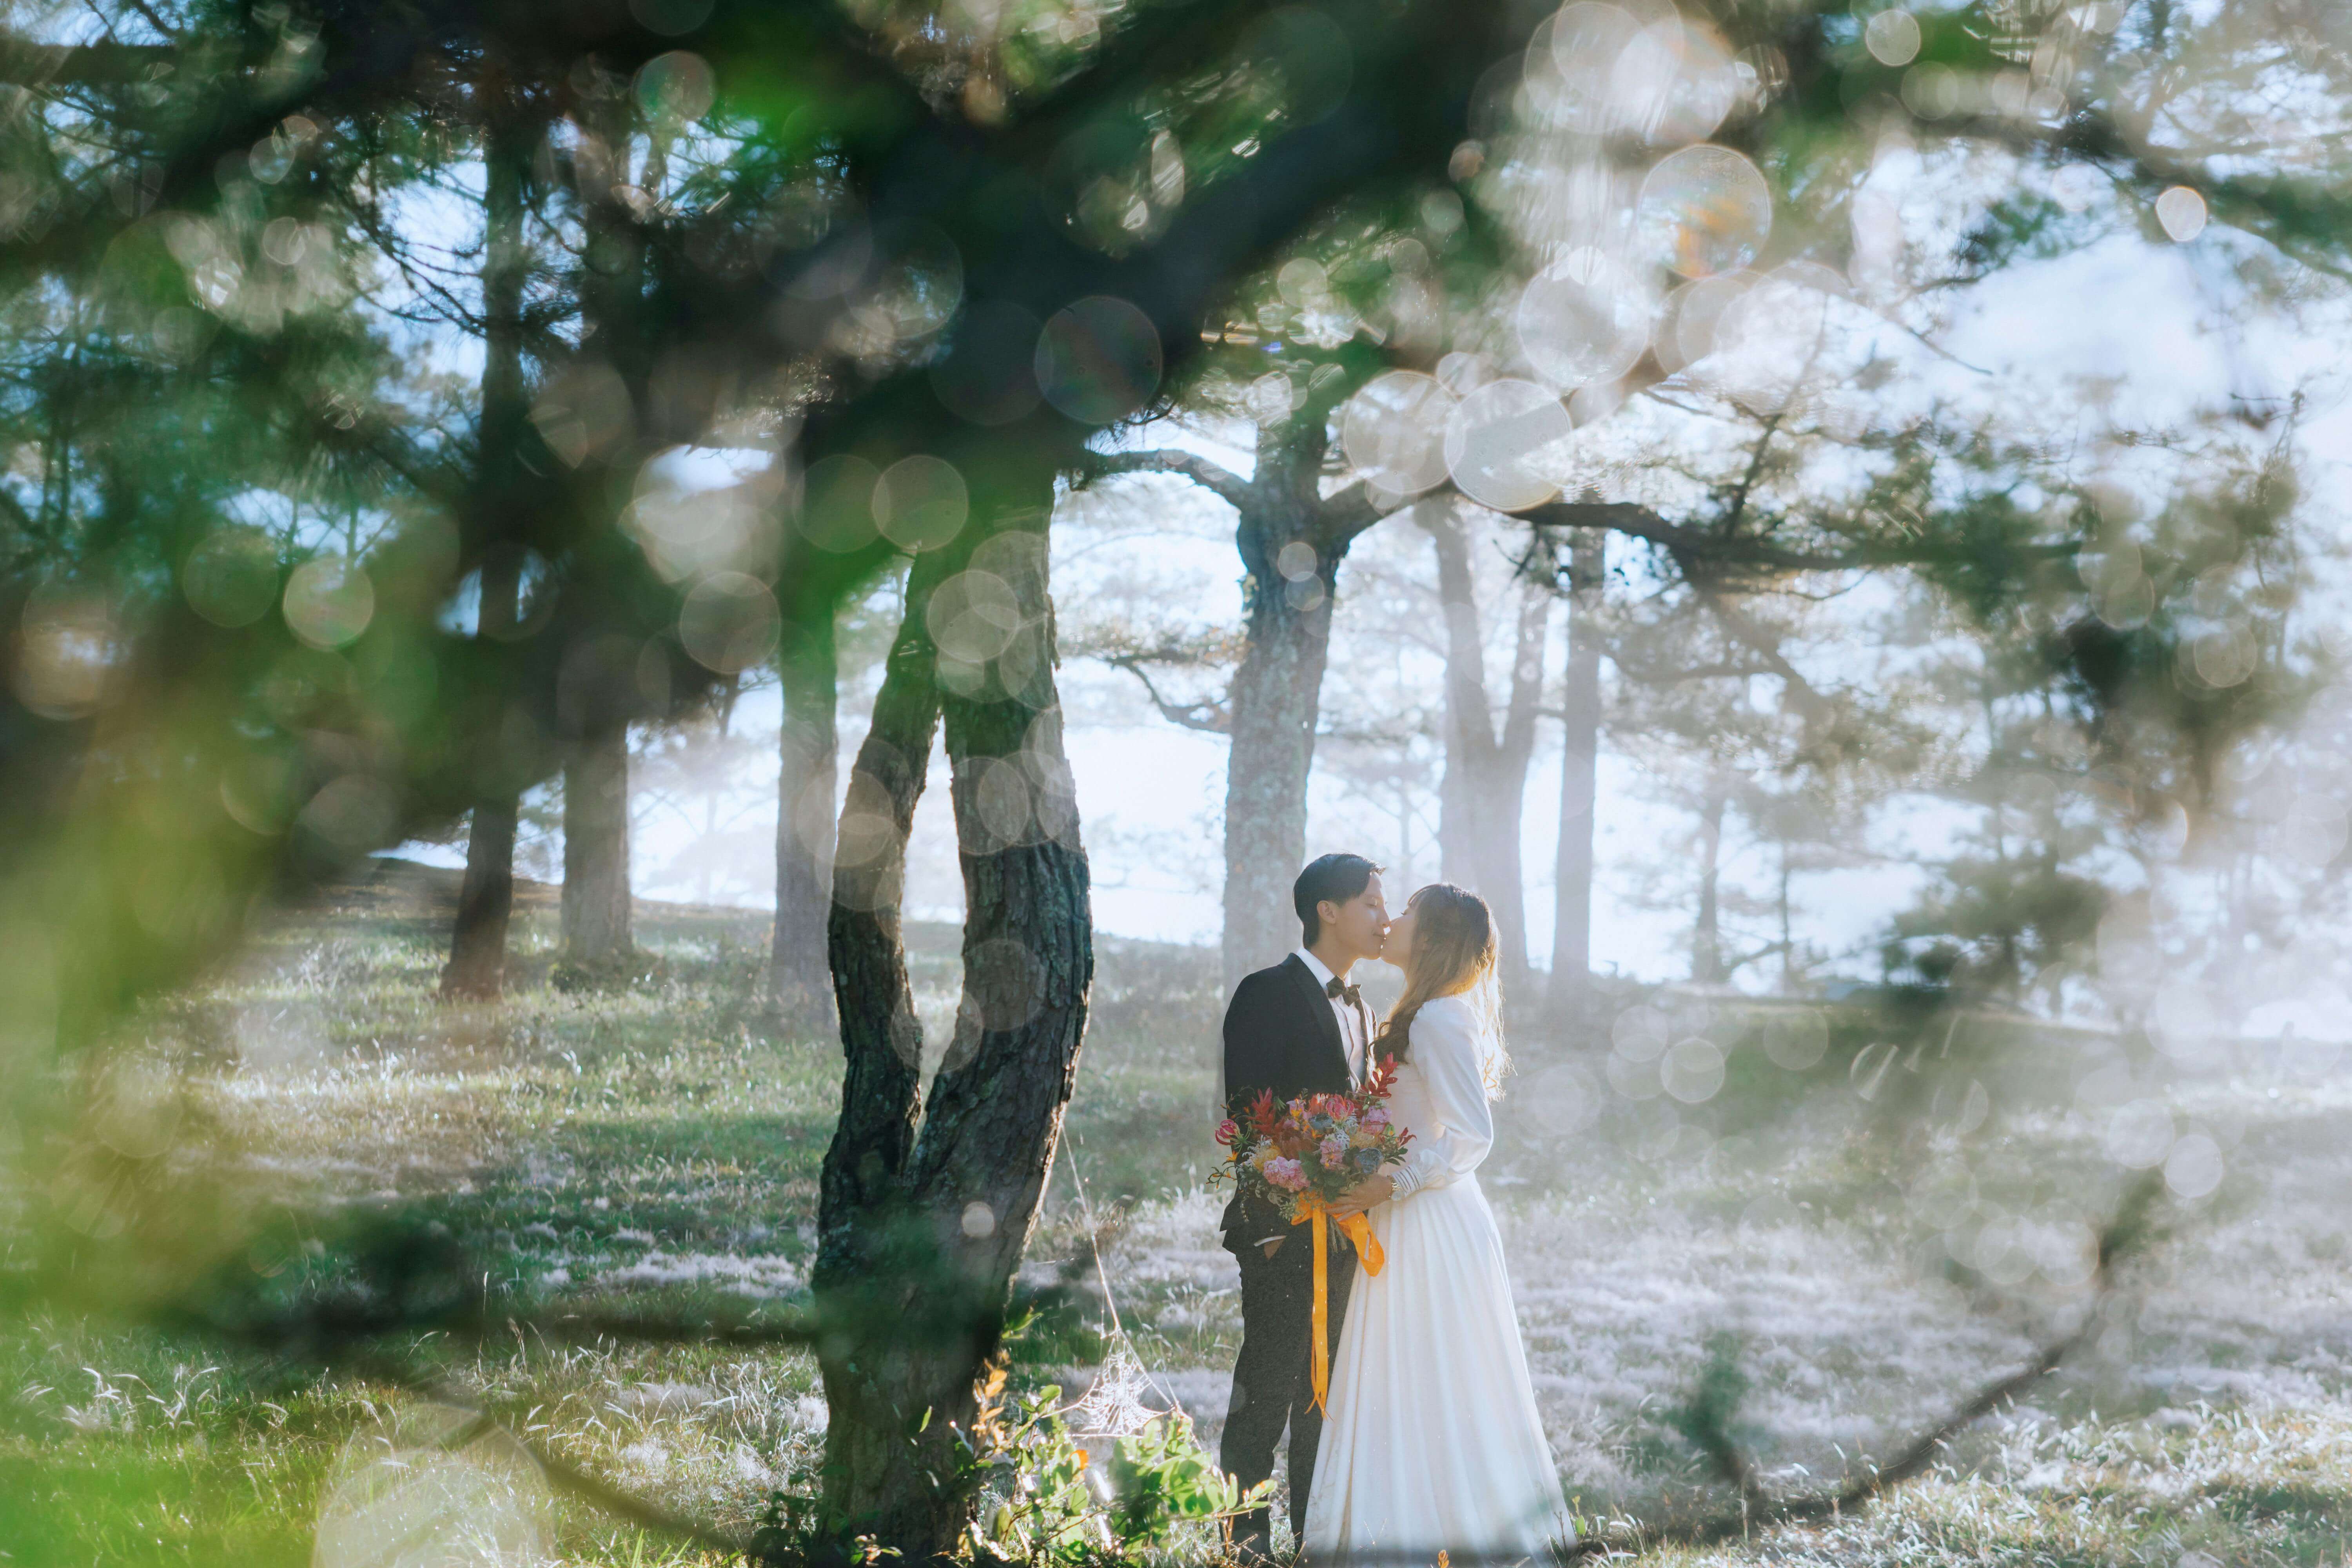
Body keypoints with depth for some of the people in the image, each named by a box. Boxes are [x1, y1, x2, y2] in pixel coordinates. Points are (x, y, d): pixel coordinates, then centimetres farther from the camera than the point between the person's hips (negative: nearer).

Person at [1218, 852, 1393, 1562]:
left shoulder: (1361, 1011, 18)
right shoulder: (1268, 994, -7)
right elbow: (1246, 1112, -13)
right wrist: (1272, 1221, -18)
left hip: (1348, 1230, 8)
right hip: (1285, 1229, -8)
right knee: (1267, 1390, -5)